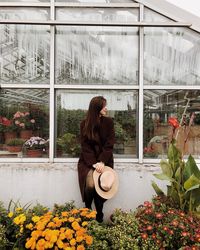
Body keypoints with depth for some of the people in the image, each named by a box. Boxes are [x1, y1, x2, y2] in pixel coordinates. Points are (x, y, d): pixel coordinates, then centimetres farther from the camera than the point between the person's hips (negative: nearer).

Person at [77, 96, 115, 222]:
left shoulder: (109, 122, 1)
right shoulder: (85, 124, -1)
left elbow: (109, 144, -5)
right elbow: (85, 146, -5)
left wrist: (101, 162, -17)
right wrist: (94, 163, -18)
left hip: (104, 160, 1)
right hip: (88, 161, -1)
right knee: (91, 184, -23)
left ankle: (99, 216, 7)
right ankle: (87, 210, 6)